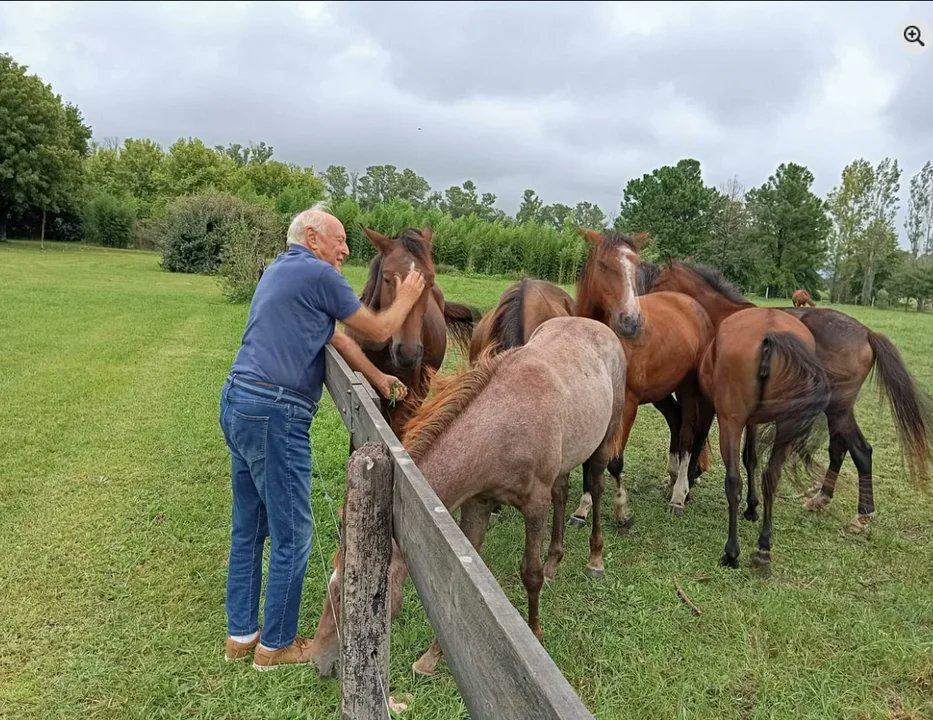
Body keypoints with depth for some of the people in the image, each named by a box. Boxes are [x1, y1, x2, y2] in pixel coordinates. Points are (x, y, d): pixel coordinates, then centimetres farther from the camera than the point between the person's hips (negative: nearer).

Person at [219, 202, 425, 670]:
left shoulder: (279, 270, 20)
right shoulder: (319, 274, -10)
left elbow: (333, 335, 21)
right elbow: (379, 331, -1)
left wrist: (376, 377, 20)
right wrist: (407, 298, 17)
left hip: (238, 403, 10)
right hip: (273, 414, -10)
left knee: (248, 528, 18)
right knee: (291, 535, 3)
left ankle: (240, 634, 30)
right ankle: (276, 644, 18)